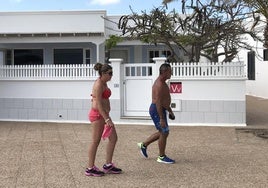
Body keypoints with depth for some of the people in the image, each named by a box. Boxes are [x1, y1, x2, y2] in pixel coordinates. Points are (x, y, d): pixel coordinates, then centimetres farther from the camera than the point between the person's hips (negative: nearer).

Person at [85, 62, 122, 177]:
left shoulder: (103, 83, 13)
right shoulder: (99, 85, -17)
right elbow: (98, 104, -22)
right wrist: (107, 119, -25)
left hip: (103, 114, 10)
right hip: (98, 115, -10)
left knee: (113, 138, 9)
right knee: (95, 141, -2)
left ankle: (108, 165, 17)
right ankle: (90, 168, 9)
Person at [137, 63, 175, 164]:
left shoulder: (162, 83, 12)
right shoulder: (159, 85, -21)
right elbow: (158, 103, -26)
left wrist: (170, 111, 25)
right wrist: (162, 119, -27)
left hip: (160, 110, 10)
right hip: (157, 111, -10)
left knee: (162, 132, 17)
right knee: (164, 133, -3)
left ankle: (143, 145, 27)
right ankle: (162, 157, 9)